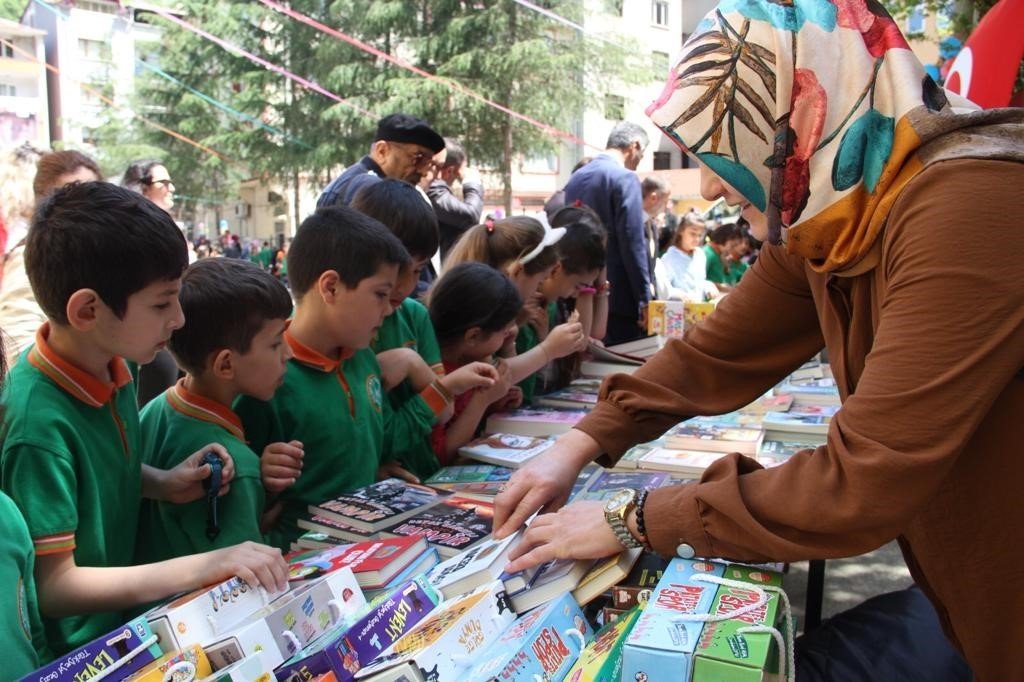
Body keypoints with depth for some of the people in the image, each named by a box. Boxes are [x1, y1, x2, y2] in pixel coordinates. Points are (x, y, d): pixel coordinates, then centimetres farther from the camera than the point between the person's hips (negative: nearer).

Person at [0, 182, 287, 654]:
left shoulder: (112, 366, -4)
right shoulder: (40, 420, -27)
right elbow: (53, 584, -23)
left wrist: (164, 484, -5)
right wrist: (204, 567, -27)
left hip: (129, 607, 7)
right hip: (80, 643, -7)